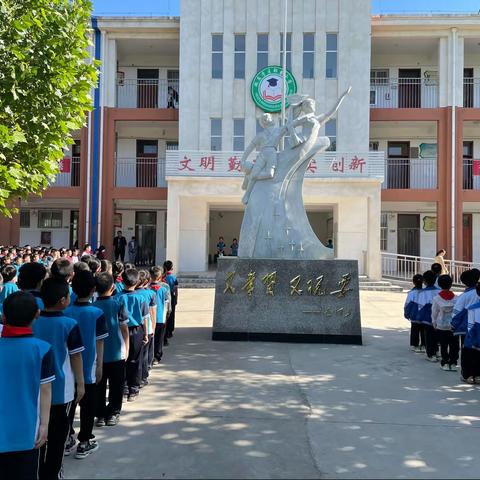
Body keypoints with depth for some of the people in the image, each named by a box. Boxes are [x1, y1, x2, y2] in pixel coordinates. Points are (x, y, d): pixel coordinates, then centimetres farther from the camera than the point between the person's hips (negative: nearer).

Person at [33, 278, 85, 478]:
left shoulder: (32, 322, -4)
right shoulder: (69, 324, -16)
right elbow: (75, 357, -10)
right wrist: (80, 383, 0)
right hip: (61, 389, -4)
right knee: (57, 434, 11)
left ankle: (37, 471, 29)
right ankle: (51, 473, 19)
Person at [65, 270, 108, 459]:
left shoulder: (66, 312, -6)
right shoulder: (97, 314, -14)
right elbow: (99, 343, -10)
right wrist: (100, 365, 0)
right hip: (88, 368, -3)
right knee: (87, 405, 9)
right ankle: (84, 443, 16)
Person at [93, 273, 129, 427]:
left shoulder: (93, 306, -8)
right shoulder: (118, 302, -11)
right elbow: (124, 327, -7)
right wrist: (126, 348, 5)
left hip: (98, 353, 1)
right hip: (117, 352, -1)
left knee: (99, 386, 14)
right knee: (116, 385, 13)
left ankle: (100, 415, 18)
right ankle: (113, 413, 19)